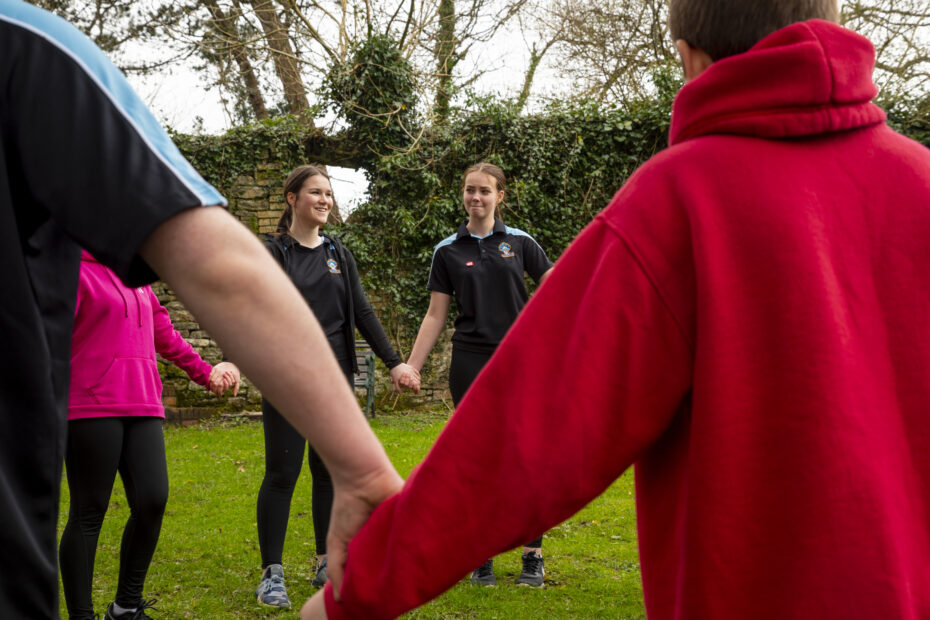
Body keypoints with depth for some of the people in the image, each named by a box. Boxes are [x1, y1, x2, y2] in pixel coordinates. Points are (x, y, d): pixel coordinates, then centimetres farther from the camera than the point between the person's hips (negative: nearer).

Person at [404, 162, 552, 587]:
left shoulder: (519, 242, 4)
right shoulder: (448, 251, 5)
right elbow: (436, 315, 6)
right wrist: (411, 366, -1)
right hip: (471, 364, 0)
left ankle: (533, 556, 10)